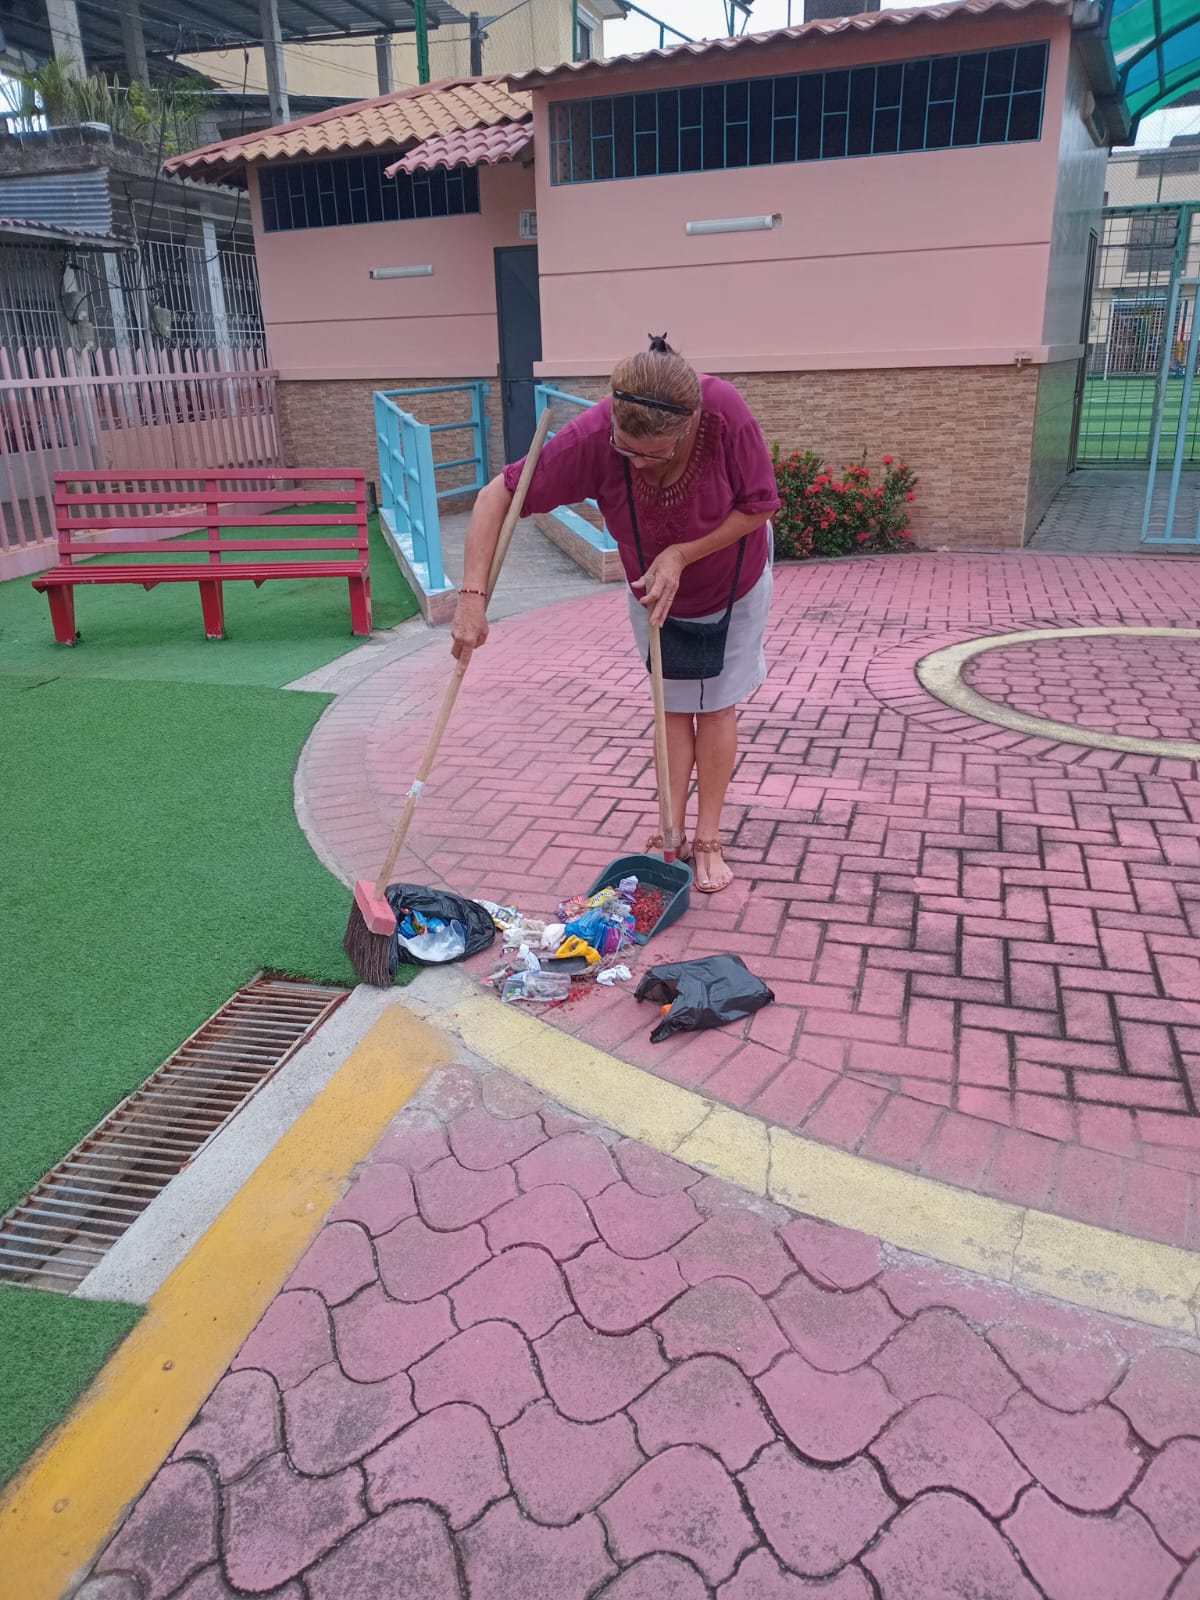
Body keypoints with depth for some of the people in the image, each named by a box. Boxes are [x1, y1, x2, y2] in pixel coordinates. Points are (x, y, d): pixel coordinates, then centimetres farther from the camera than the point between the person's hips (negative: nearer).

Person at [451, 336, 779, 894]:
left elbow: (759, 505, -24)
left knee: (716, 705, 5)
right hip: (654, 589, 1)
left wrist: (682, 554, -33)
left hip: (733, 577, -1)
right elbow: (497, 496, -31)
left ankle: (708, 839, 17)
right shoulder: (591, 438, -37)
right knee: (674, 705, 9)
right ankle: (672, 834, 20)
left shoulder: (725, 412, -38)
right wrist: (473, 596, -40)